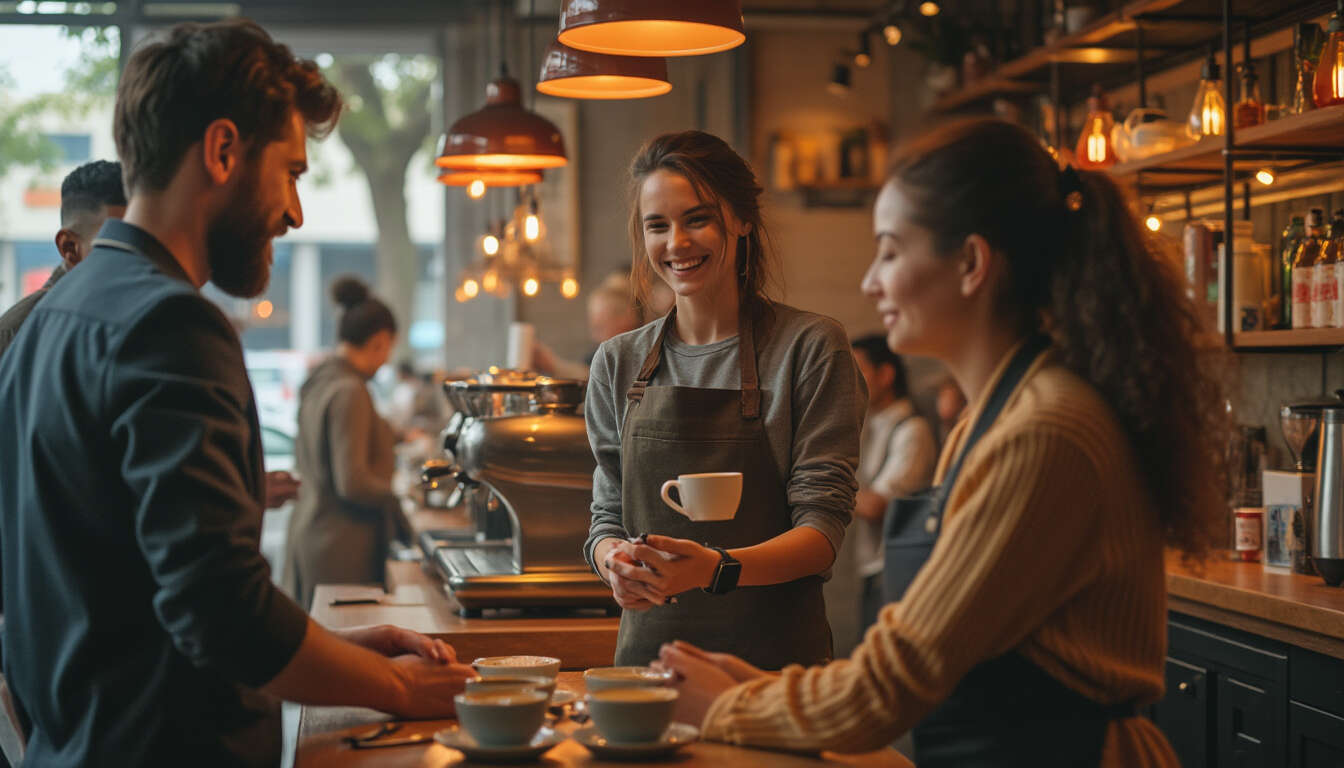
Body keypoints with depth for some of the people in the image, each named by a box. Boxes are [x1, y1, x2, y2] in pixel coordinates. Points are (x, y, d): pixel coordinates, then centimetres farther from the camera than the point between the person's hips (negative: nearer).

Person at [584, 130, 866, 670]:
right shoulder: (618, 363, 11)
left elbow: (823, 529, -5)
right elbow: (606, 515, 14)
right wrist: (616, 562, -10)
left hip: (775, 655, -3)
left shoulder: (810, 347, -1)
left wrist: (717, 568, -22)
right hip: (650, 642, 3)